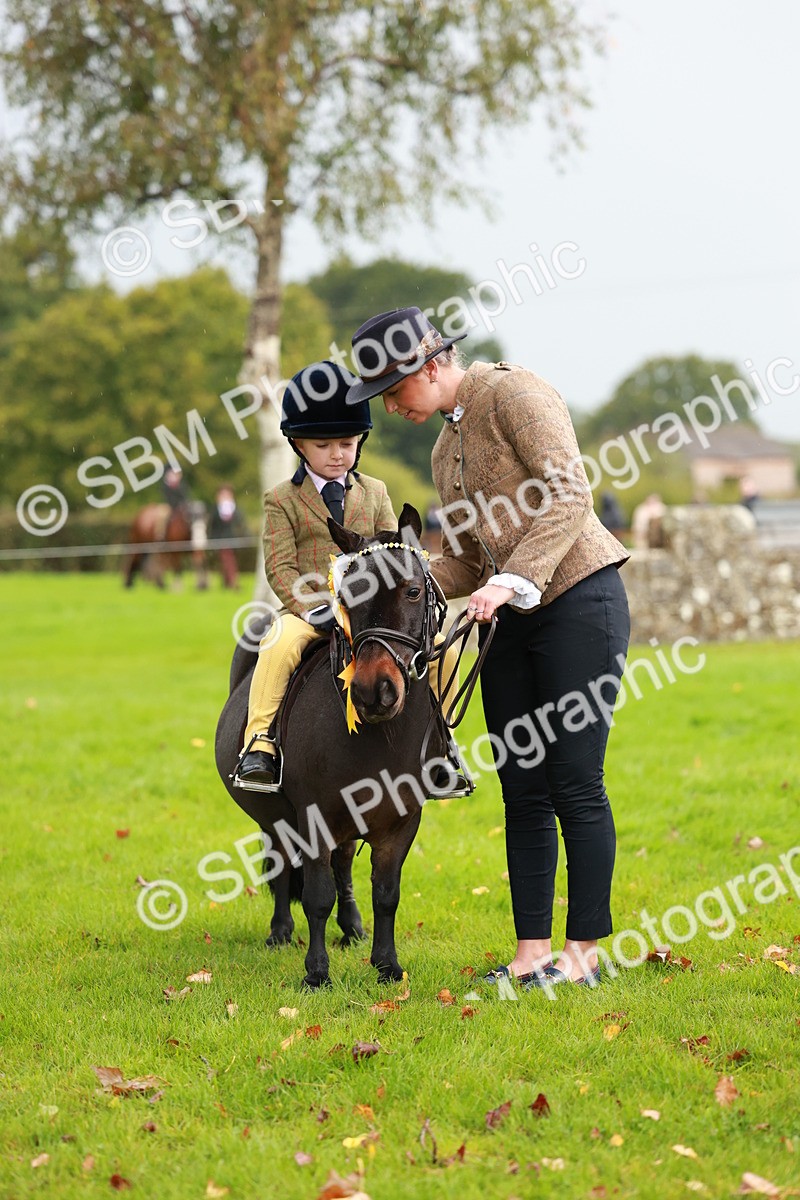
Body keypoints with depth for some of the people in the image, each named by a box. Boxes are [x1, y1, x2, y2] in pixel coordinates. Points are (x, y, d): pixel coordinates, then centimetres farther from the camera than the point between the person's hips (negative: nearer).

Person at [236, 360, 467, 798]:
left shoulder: (374, 493, 13)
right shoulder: (282, 500, 2)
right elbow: (280, 568, -5)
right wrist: (315, 610, -19)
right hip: (307, 609, -3)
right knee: (280, 645, -36)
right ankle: (260, 741, -25)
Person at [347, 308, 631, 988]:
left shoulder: (515, 393, -8)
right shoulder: (446, 449, 17)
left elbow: (569, 497, -18)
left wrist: (512, 581, -26)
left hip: (579, 599, -8)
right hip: (511, 621, 8)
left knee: (575, 783, -5)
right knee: (523, 790, 6)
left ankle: (583, 951, 2)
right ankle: (532, 951, 11)